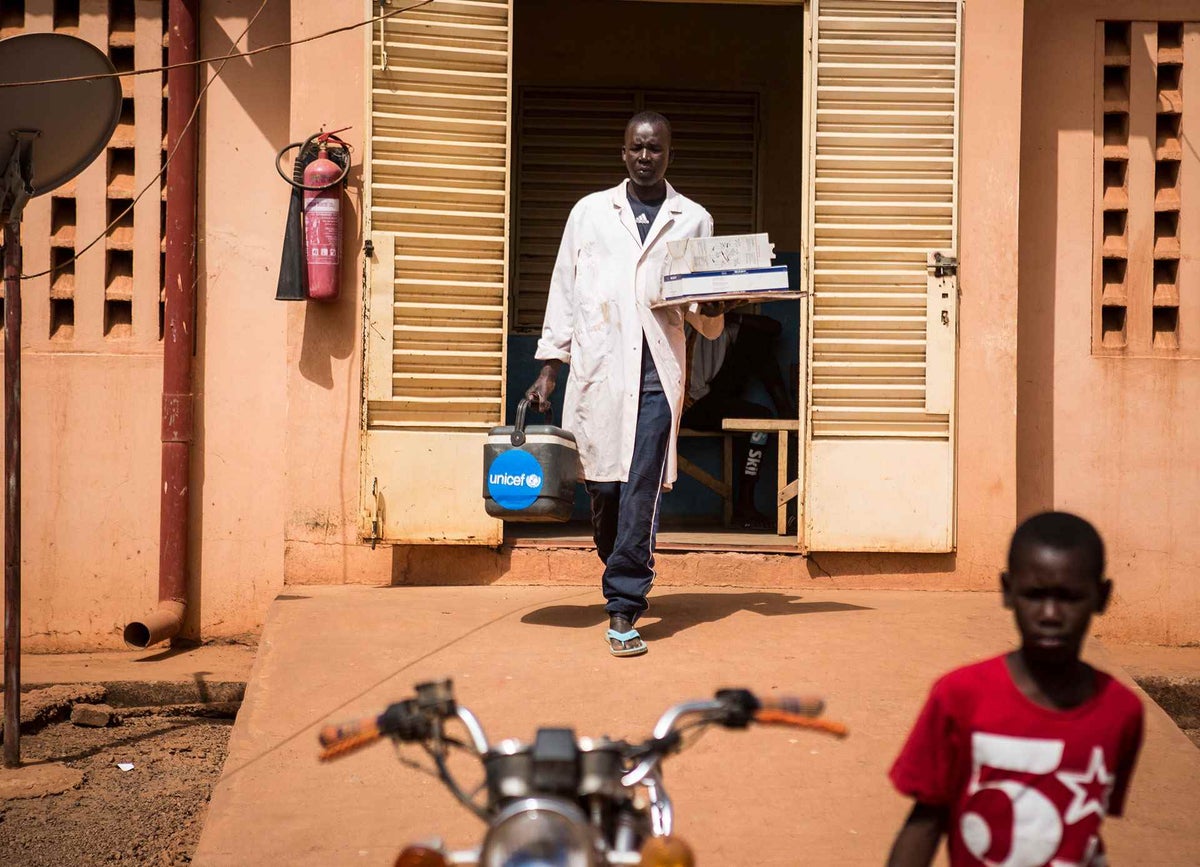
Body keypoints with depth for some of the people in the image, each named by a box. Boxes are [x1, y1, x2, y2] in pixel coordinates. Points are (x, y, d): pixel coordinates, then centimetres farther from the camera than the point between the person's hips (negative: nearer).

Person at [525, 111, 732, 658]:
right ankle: (625, 578, 28)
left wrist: (710, 312, -7)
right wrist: (549, 368, 9)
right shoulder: (590, 212, 15)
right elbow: (564, 292, 15)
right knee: (601, 488, 3)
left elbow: (708, 323, 17)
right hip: (597, 368, 1)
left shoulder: (693, 220, 14)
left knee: (641, 493, -9)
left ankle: (623, 610, -8)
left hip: (657, 372, -1)